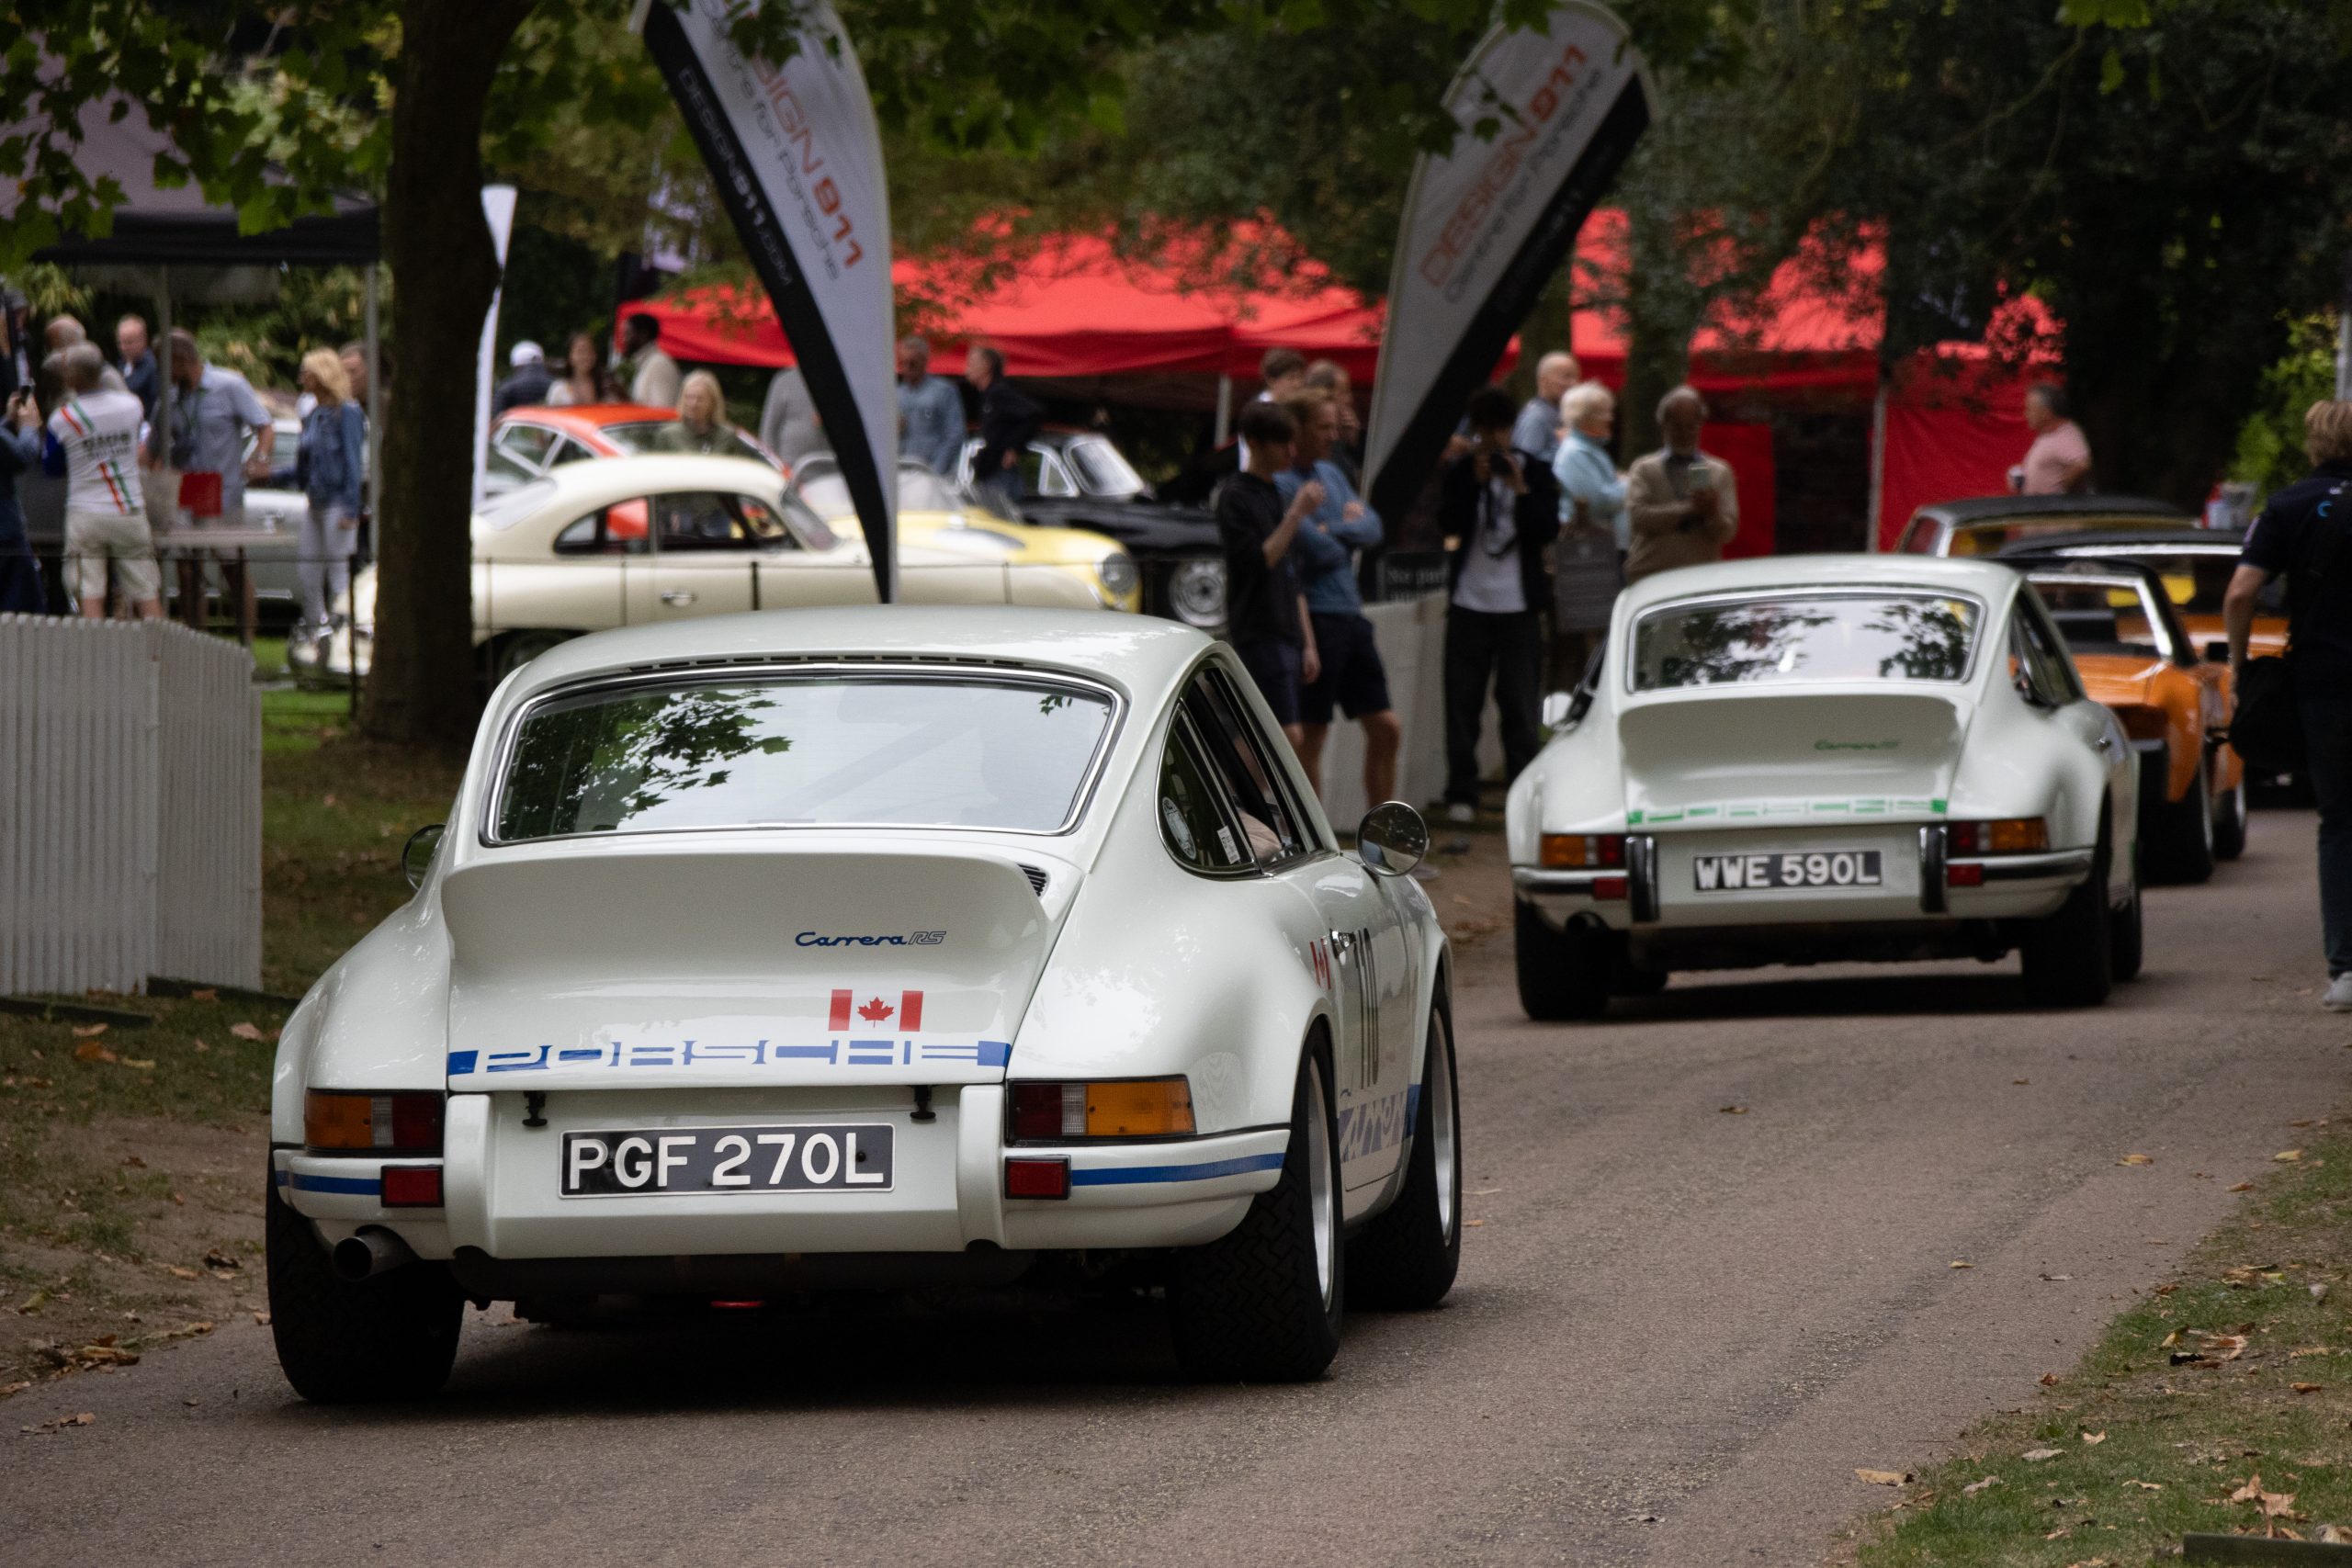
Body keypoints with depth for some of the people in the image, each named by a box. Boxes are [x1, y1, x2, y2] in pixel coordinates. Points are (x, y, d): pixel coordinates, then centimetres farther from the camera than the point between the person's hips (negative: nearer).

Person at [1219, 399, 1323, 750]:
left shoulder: (1276, 496, 18)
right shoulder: (1234, 497, -7)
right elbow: (1259, 560, -18)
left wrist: (1308, 644, 19)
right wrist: (1297, 514, -21)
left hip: (1286, 636, 8)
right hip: (1258, 636, -8)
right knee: (1289, 736, -16)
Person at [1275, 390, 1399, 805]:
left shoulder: (1332, 474, 15)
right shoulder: (1280, 483, -13)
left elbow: (1372, 530, 6)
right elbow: (1317, 550, -20)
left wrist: (1335, 530, -11)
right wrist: (1351, 525, -1)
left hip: (1352, 615, 9)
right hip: (1314, 617, -9)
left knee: (1385, 729, 10)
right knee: (1311, 737, -1)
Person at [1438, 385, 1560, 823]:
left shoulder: (1535, 473, 5)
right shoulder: (1460, 472, 5)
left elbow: (1549, 531, -4)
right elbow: (1448, 523, -9)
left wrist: (1520, 491, -14)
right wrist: (1477, 482, -14)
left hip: (1519, 606, 0)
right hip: (1469, 603, 0)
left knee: (1521, 706, 1)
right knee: (1462, 702, 1)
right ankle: (1461, 797, 6)